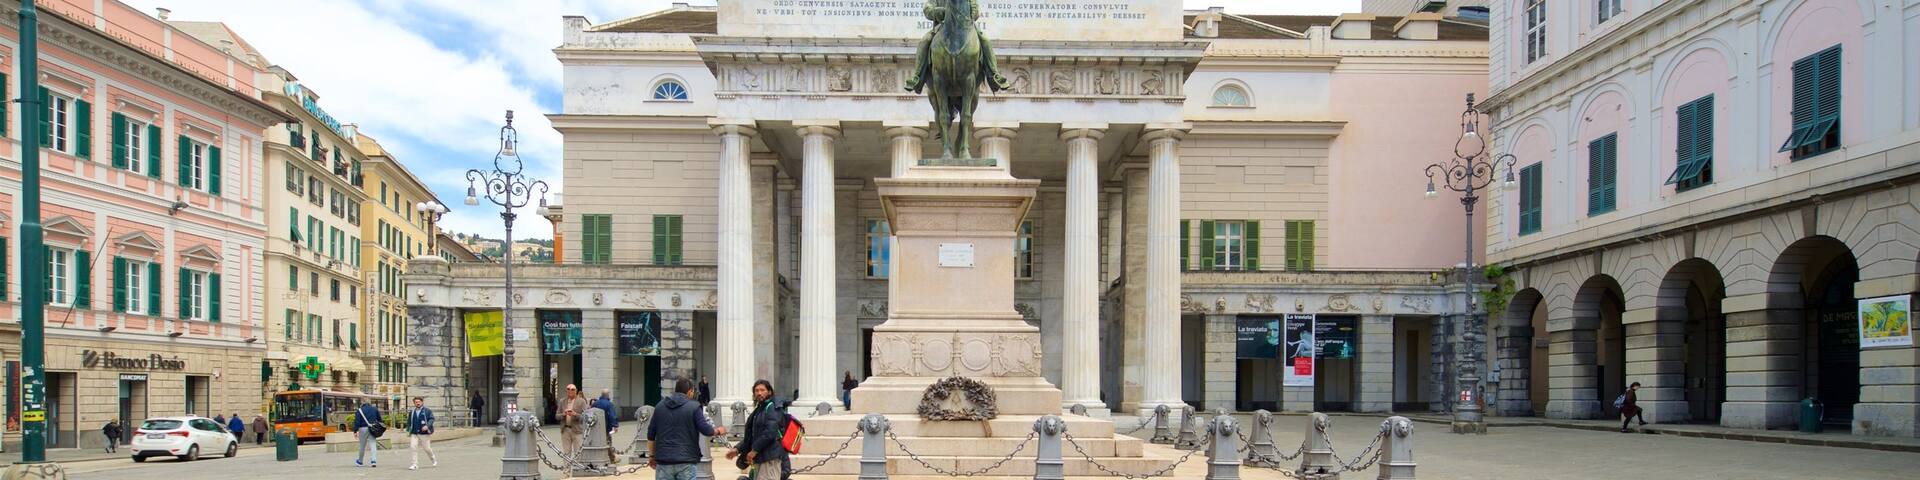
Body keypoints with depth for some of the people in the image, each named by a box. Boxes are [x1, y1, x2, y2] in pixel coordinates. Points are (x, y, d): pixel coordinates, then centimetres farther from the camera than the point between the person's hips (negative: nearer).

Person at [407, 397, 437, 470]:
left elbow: (431, 419, -8)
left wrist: (427, 426, -24)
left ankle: (433, 459, 30)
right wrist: (408, 431, 13)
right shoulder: (412, 412, 13)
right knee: (413, 447, -10)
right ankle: (415, 464, -5)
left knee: (427, 448, 3)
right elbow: (409, 422, 20)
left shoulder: (427, 410, 0)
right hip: (414, 434, 4)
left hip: (424, 433, -4)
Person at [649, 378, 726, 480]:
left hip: (663, 460, 3)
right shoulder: (694, 406, -5)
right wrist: (718, 431, 13)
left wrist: (652, 456, 20)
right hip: (686, 460, -3)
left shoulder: (660, 406, 9)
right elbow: (706, 430, -8)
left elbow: (651, 434, 11)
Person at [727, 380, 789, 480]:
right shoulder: (759, 410, 21)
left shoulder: (773, 408, -7)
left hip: (771, 457, -10)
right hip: (760, 458, 10)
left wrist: (754, 450, -16)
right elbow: (750, 435, 24)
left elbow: (770, 433, -19)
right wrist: (738, 449, 11)